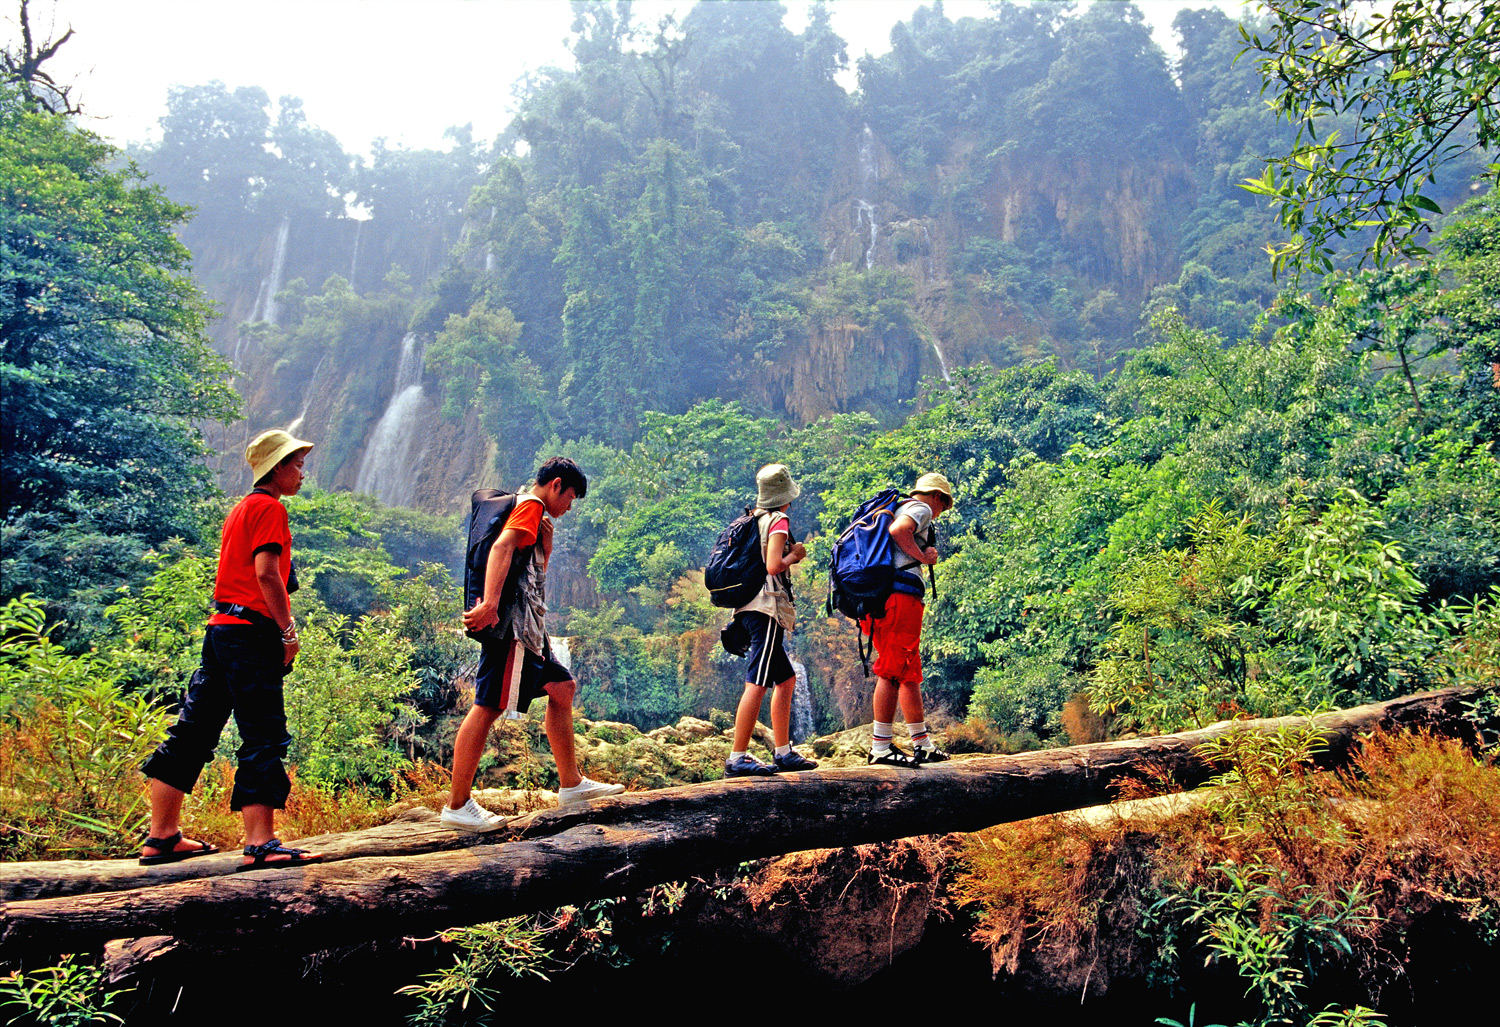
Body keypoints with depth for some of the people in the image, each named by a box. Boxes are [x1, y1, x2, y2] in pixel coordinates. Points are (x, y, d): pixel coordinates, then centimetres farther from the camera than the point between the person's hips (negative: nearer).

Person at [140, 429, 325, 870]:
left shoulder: (241, 508, 22)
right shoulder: (269, 507, -7)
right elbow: (266, 573, -17)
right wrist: (288, 630, -14)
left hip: (223, 628, 10)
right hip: (251, 633, -10)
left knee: (194, 732, 11)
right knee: (264, 738, -10)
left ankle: (162, 838, 18)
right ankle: (260, 844, -11)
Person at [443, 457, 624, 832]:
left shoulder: (532, 514, 25)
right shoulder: (530, 506, -5)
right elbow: (501, 547, -25)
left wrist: (546, 543, 16)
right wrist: (489, 605, -35)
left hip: (525, 629, 11)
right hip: (510, 624, -11)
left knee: (562, 687, 13)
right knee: (488, 707, -10)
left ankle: (571, 784, 18)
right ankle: (457, 807, -6)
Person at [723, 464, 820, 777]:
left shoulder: (753, 519, 17)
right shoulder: (778, 521, -7)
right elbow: (774, 566, -18)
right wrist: (794, 554, 0)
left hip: (751, 609, 10)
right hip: (766, 608, -10)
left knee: (786, 680, 16)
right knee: (757, 684, -10)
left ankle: (783, 752, 19)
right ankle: (737, 758, -11)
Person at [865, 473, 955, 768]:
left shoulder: (897, 508, 29)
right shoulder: (921, 508, 2)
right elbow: (897, 530, -19)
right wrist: (923, 556, -8)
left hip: (878, 598, 10)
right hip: (900, 595, -10)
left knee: (909, 671, 14)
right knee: (893, 671, -9)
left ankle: (922, 745, 20)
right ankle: (880, 746, -8)